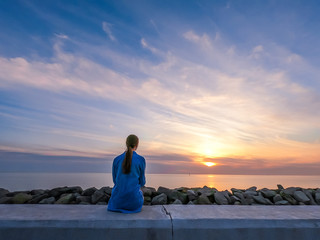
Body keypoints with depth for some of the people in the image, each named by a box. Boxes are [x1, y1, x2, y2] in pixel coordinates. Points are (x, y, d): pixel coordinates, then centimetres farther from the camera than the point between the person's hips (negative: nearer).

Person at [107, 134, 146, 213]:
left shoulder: (116, 160, -5)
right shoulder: (141, 160, -11)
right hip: (133, 201, -2)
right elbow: (142, 182, -2)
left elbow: (115, 179, 8)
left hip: (118, 201, 2)